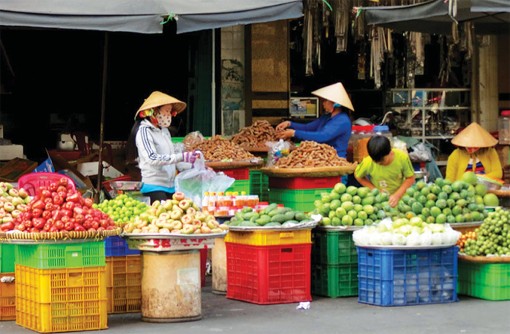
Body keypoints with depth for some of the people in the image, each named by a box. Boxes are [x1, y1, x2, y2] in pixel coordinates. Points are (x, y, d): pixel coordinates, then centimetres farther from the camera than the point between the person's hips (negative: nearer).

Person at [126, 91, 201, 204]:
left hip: (170, 186, 8)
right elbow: (152, 159, -19)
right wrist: (182, 157, -25)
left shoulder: (164, 131, 16)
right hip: (154, 186, -8)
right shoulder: (144, 131, -7)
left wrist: (192, 166, 9)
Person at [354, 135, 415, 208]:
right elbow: (358, 176, -1)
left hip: (400, 198, 1)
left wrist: (397, 195, -20)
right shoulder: (368, 162, -20)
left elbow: (410, 178, -8)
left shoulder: (402, 157, -20)